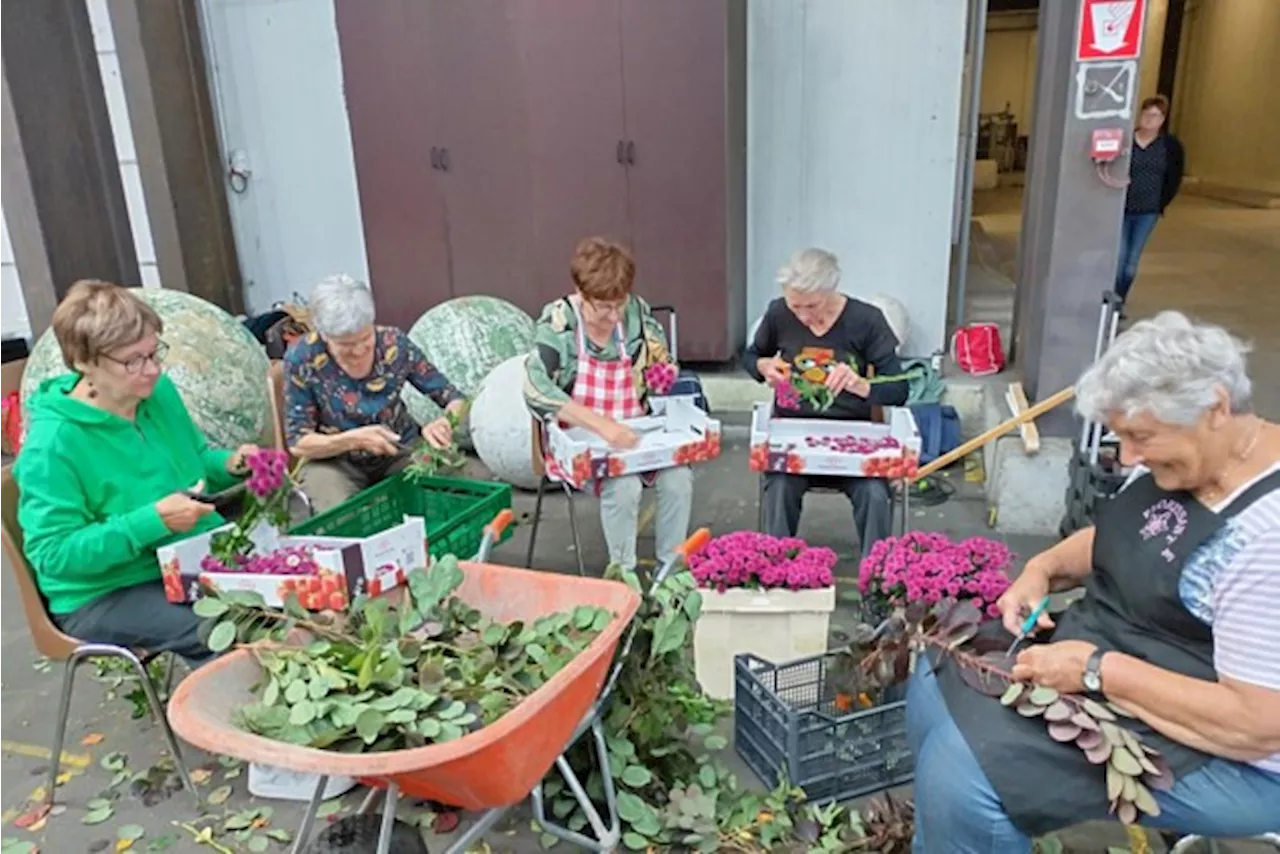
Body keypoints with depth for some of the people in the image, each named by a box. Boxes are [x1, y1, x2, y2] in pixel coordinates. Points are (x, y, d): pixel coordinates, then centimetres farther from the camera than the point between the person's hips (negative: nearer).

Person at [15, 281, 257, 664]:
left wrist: (229, 464, -8)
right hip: (107, 594, -6)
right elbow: (53, 555, -19)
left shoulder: (159, 392, 0)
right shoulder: (52, 443, -20)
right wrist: (152, 521, -27)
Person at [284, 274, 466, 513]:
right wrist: (354, 439, -29)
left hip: (400, 451, 2)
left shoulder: (394, 344, -15)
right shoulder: (302, 359, -19)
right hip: (335, 460, -1)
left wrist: (445, 422, -31)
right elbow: (297, 442, -12)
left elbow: (454, 398, -7)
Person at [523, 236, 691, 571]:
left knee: (678, 477, -20)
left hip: (636, 431, 4)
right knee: (623, 486, -29)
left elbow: (664, 368, 12)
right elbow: (535, 389, -29)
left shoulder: (637, 312, -4)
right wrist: (601, 424, -38)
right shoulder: (559, 322, -15)